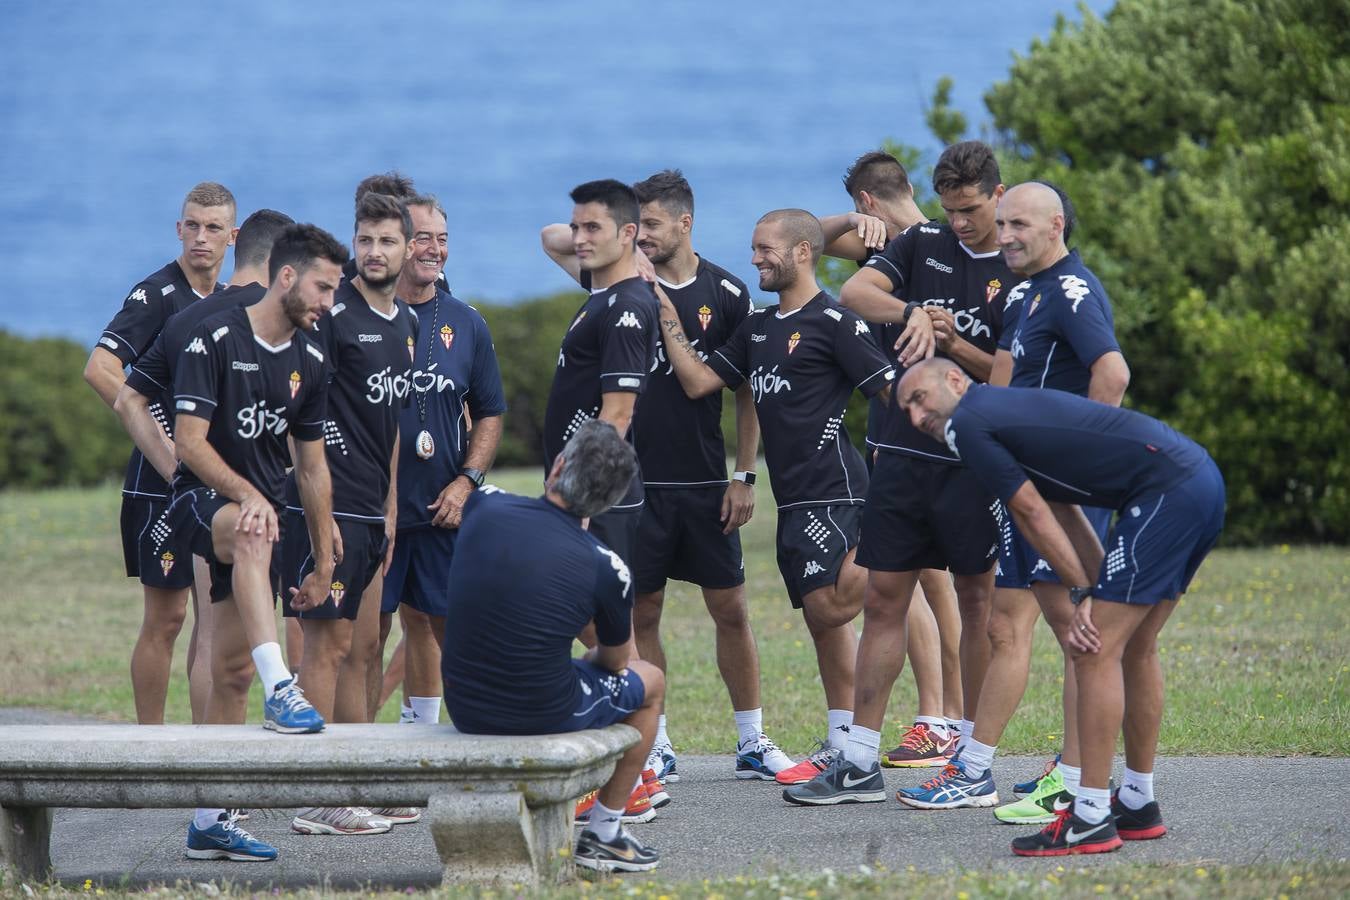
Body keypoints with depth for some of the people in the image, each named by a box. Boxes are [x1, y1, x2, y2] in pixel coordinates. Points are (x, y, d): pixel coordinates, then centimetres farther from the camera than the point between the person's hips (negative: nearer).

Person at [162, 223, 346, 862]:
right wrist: (247, 496, -30)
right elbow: (189, 440, -16)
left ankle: (208, 823, 9)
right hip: (201, 500, -6)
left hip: (260, 517, 6)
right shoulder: (215, 340, -10)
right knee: (252, 536, -42)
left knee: (232, 674, 4)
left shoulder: (308, 363, 10)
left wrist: (324, 563, 18)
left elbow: (312, 468, 17)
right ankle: (281, 692, -54)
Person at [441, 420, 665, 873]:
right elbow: (615, 661, 3)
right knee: (649, 682, 25)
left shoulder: (484, 509, -10)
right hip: (542, 717, -4)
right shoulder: (605, 568, -16)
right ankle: (602, 834, 27)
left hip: (465, 711, 4)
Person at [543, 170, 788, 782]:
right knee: (642, 611, 3)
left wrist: (744, 476, -1)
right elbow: (553, 239, 7)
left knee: (730, 609, 4)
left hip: (704, 480, -1)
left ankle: (752, 743, 13)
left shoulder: (727, 293, 0)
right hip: (636, 477, 1)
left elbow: (748, 391, 4)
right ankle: (656, 747, 10)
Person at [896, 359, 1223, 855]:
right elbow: (1062, 511, 20)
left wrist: (1083, 594, 6)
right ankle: (1138, 804, 27)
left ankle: (1091, 818, -5)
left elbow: (1033, 515, -2)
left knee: (1097, 650, -6)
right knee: (1134, 647, 19)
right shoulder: (1009, 406, 26)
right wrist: (1096, 593, 10)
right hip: (1202, 479, 10)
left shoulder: (966, 424, -2)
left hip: (1167, 493, -10)